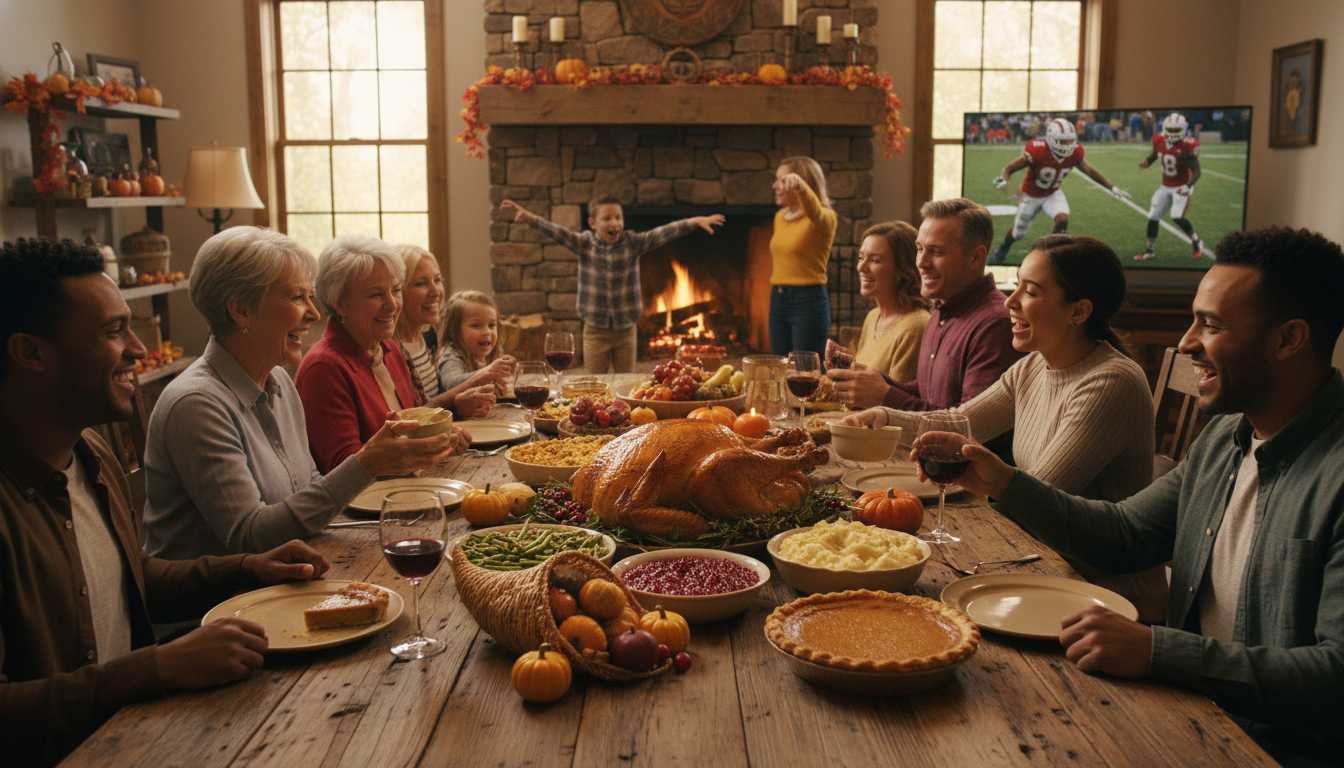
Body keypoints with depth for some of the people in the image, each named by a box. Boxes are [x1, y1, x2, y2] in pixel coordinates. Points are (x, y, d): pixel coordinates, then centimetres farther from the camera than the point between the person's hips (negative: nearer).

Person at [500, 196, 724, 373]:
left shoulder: (633, 243, -4)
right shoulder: (583, 244, -4)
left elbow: (663, 233, -14)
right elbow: (554, 231, -16)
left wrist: (695, 221, -27)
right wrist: (528, 217, -32)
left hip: (626, 330, 1)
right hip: (595, 330, -1)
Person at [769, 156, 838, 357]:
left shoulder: (825, 218, -9)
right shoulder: (780, 217, 14)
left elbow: (815, 213, -34)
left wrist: (800, 187, -53)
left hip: (808, 302, -7)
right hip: (778, 300, 7)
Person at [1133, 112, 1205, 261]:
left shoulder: (1187, 147, -21)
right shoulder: (1160, 141, -6)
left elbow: (1196, 170, -18)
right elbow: (1153, 155, 14)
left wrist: (1188, 186, -33)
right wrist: (1145, 162, -10)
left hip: (1182, 187, -6)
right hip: (1165, 187, 6)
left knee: (1177, 217, -20)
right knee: (1153, 216, 4)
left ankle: (1196, 242, 5)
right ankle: (1150, 250, 19)